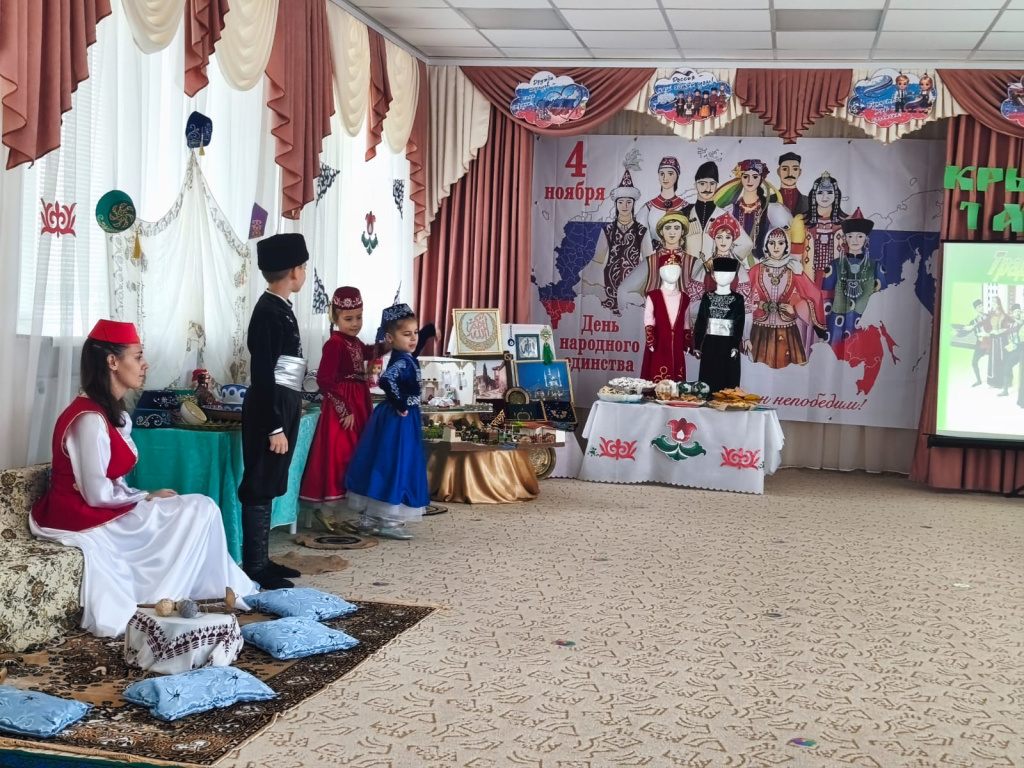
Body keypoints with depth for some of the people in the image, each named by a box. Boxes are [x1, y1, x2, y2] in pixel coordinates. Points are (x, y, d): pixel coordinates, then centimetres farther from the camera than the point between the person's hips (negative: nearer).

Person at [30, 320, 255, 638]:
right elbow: (97, 494, -21)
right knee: (199, 510, -8)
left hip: (101, 510, 9)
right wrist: (148, 498, -9)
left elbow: (110, 483, 9)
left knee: (197, 509, 0)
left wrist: (147, 497, -7)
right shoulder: (89, 419, -21)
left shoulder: (114, 413, 10)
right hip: (83, 518, -9)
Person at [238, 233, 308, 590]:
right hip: (270, 411, -10)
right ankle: (254, 568, 5)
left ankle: (262, 560, 24)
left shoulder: (279, 307, 11)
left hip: (281, 407, 10)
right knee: (259, 489, -2)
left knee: (268, 488, 15)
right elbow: (263, 375, -21)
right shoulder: (269, 312, -18)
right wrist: (275, 427, -21)